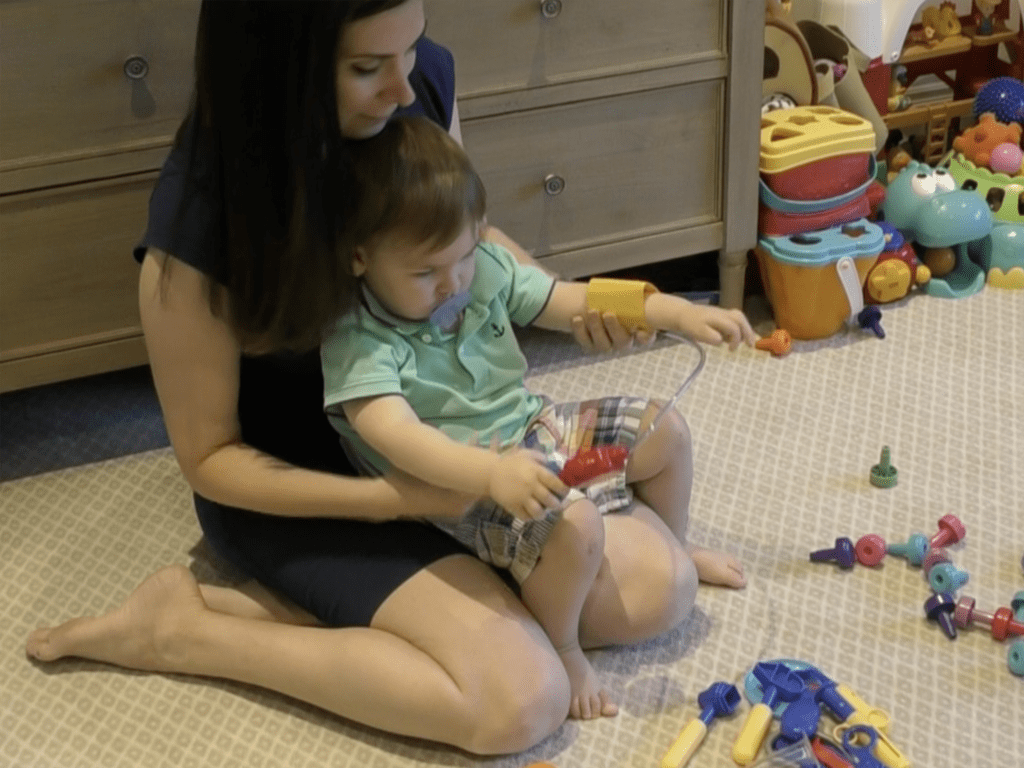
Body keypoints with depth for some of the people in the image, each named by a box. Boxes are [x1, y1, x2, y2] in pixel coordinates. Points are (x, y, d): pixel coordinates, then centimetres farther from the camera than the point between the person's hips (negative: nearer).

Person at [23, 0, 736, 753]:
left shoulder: (427, 79, -15)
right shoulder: (197, 219, -29)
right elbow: (210, 458, -17)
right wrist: (397, 498, -29)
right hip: (292, 485, -6)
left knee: (660, 587, -6)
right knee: (523, 701, -21)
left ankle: (296, 608, -4)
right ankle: (185, 626, -8)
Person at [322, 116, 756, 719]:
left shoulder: (482, 268, -4)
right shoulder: (357, 338, -25)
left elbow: (570, 301, 4)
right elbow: (394, 433, -40)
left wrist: (679, 313, -6)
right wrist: (492, 473, -55)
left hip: (531, 428, 8)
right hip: (463, 484, -8)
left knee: (664, 430, 9)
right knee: (574, 523, -34)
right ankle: (560, 649, -6)